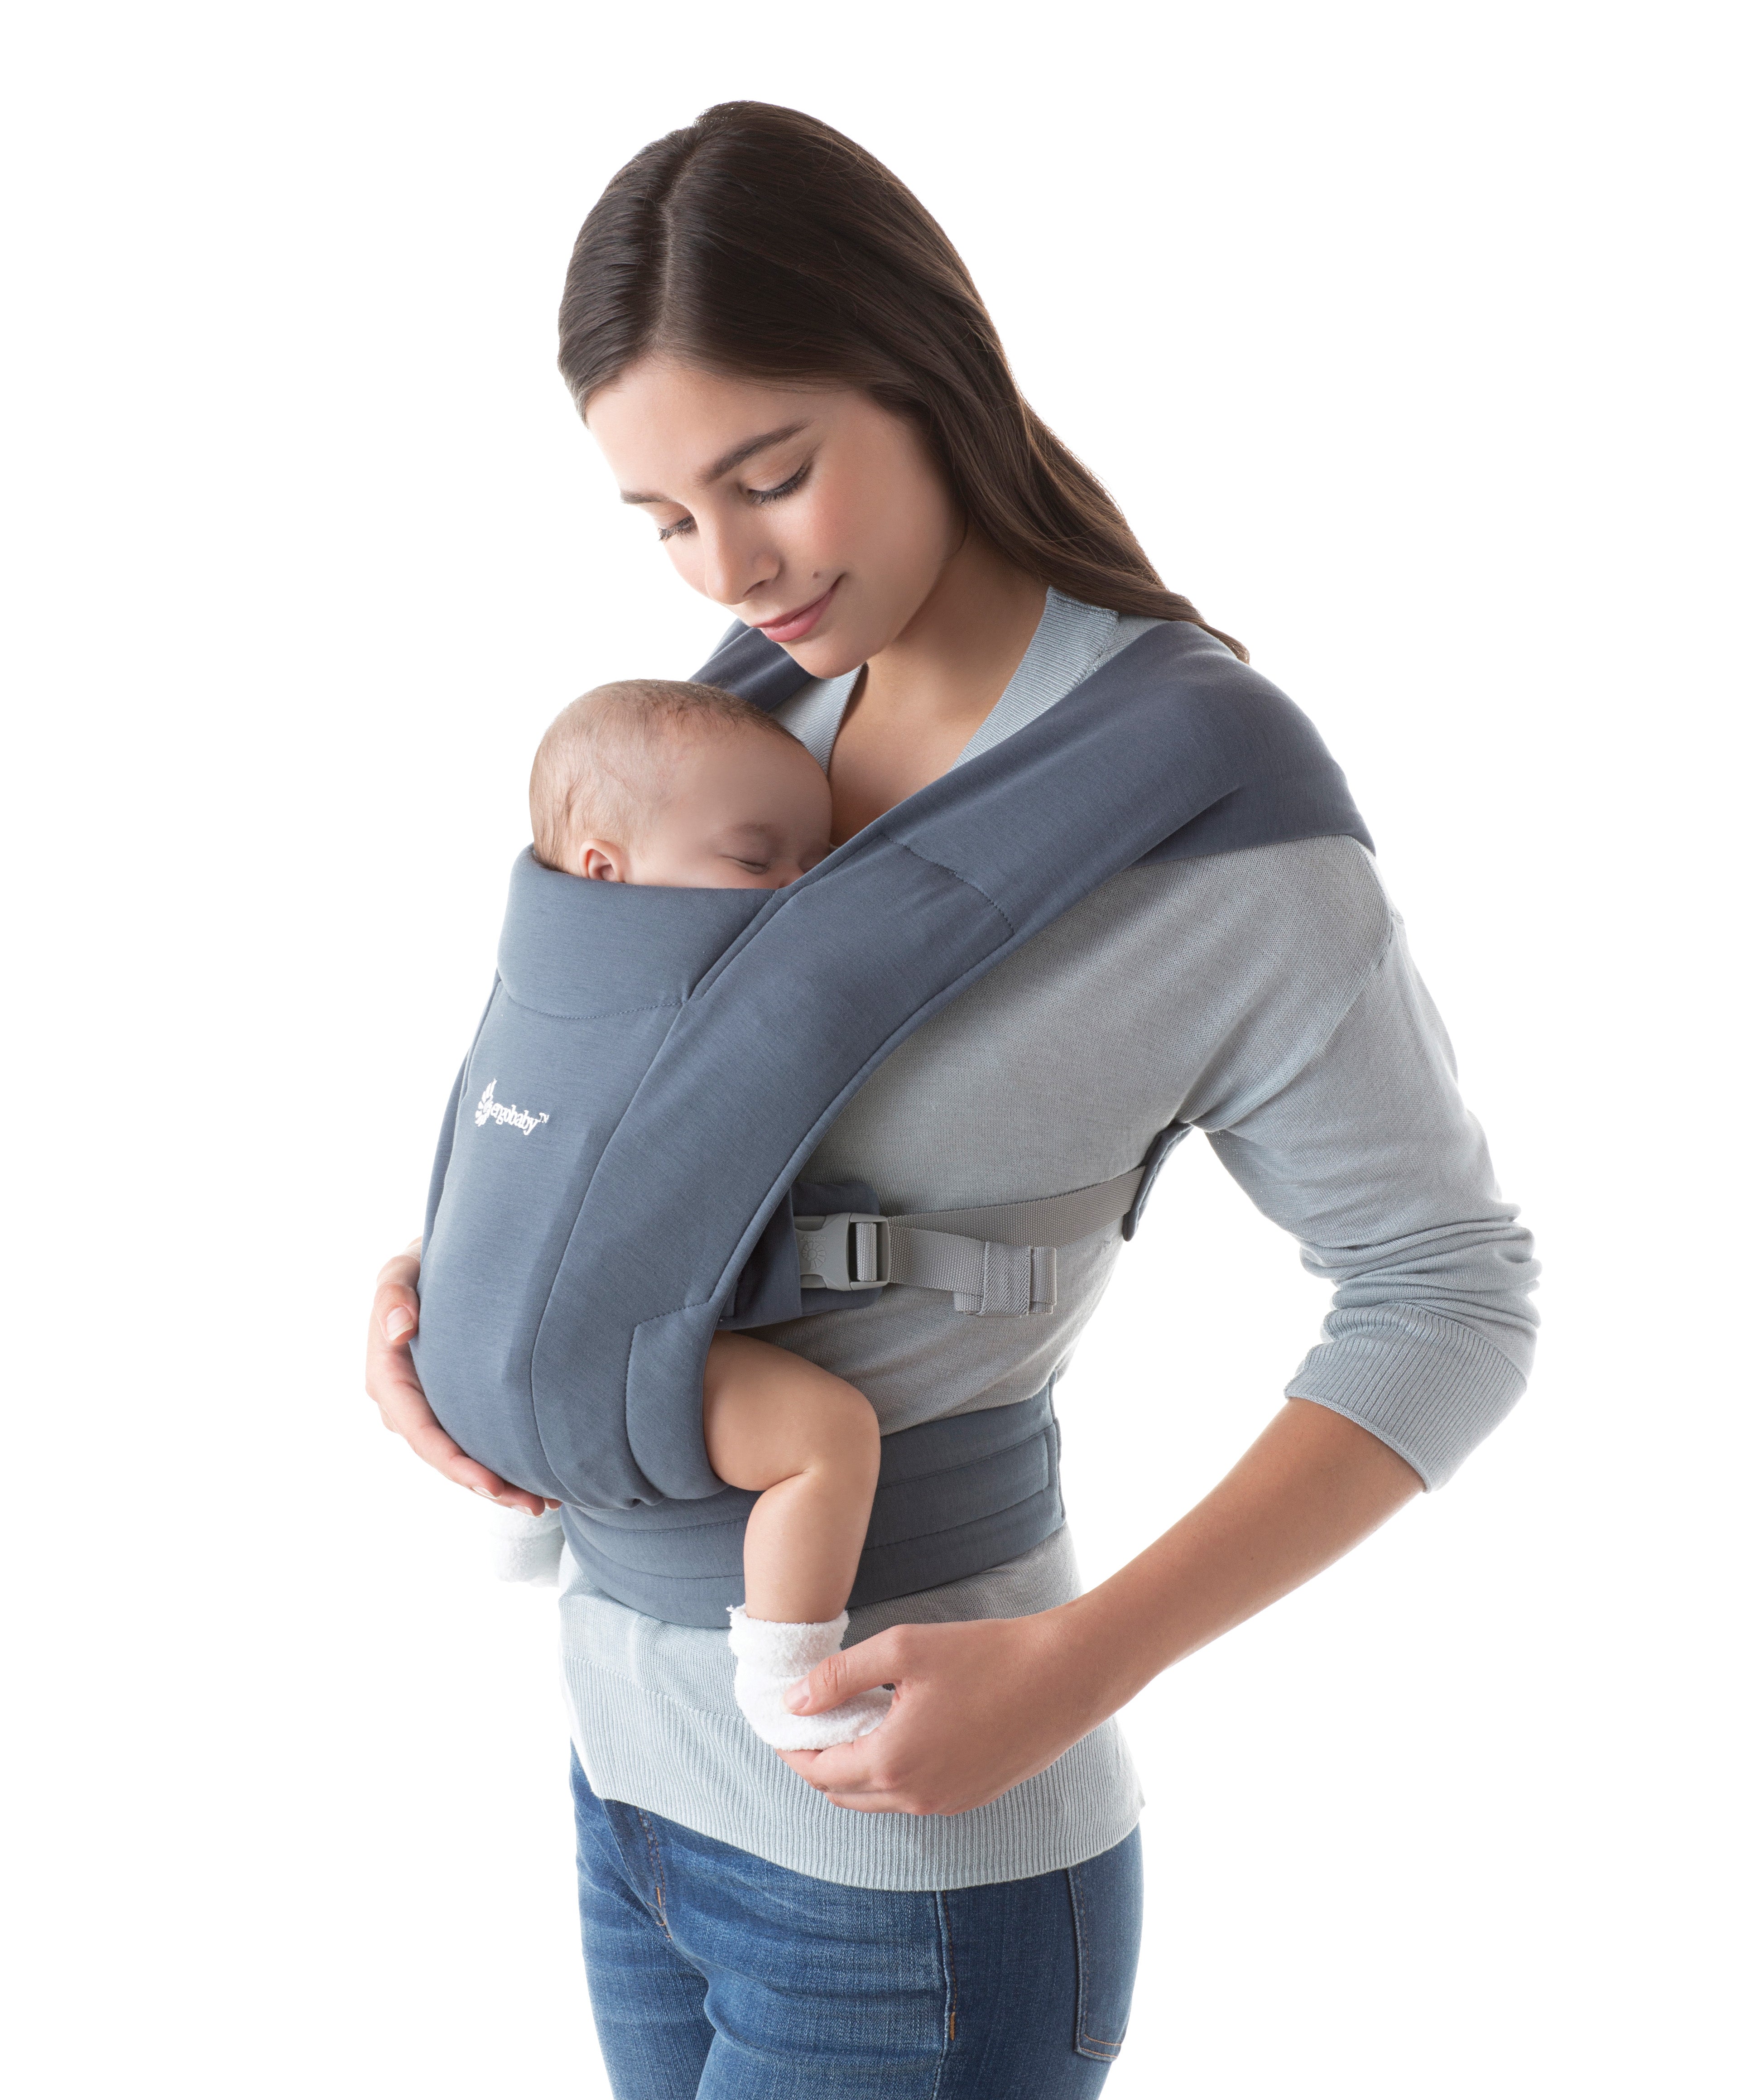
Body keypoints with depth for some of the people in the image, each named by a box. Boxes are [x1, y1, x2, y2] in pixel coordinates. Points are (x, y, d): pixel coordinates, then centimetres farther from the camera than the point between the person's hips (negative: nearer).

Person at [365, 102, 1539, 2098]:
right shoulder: (774, 716, 1)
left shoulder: (1214, 812, -19)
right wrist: (421, 1280, -5)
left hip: (924, 1866, -7)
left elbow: (1450, 1300, -14)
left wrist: (1074, 1667, -22)